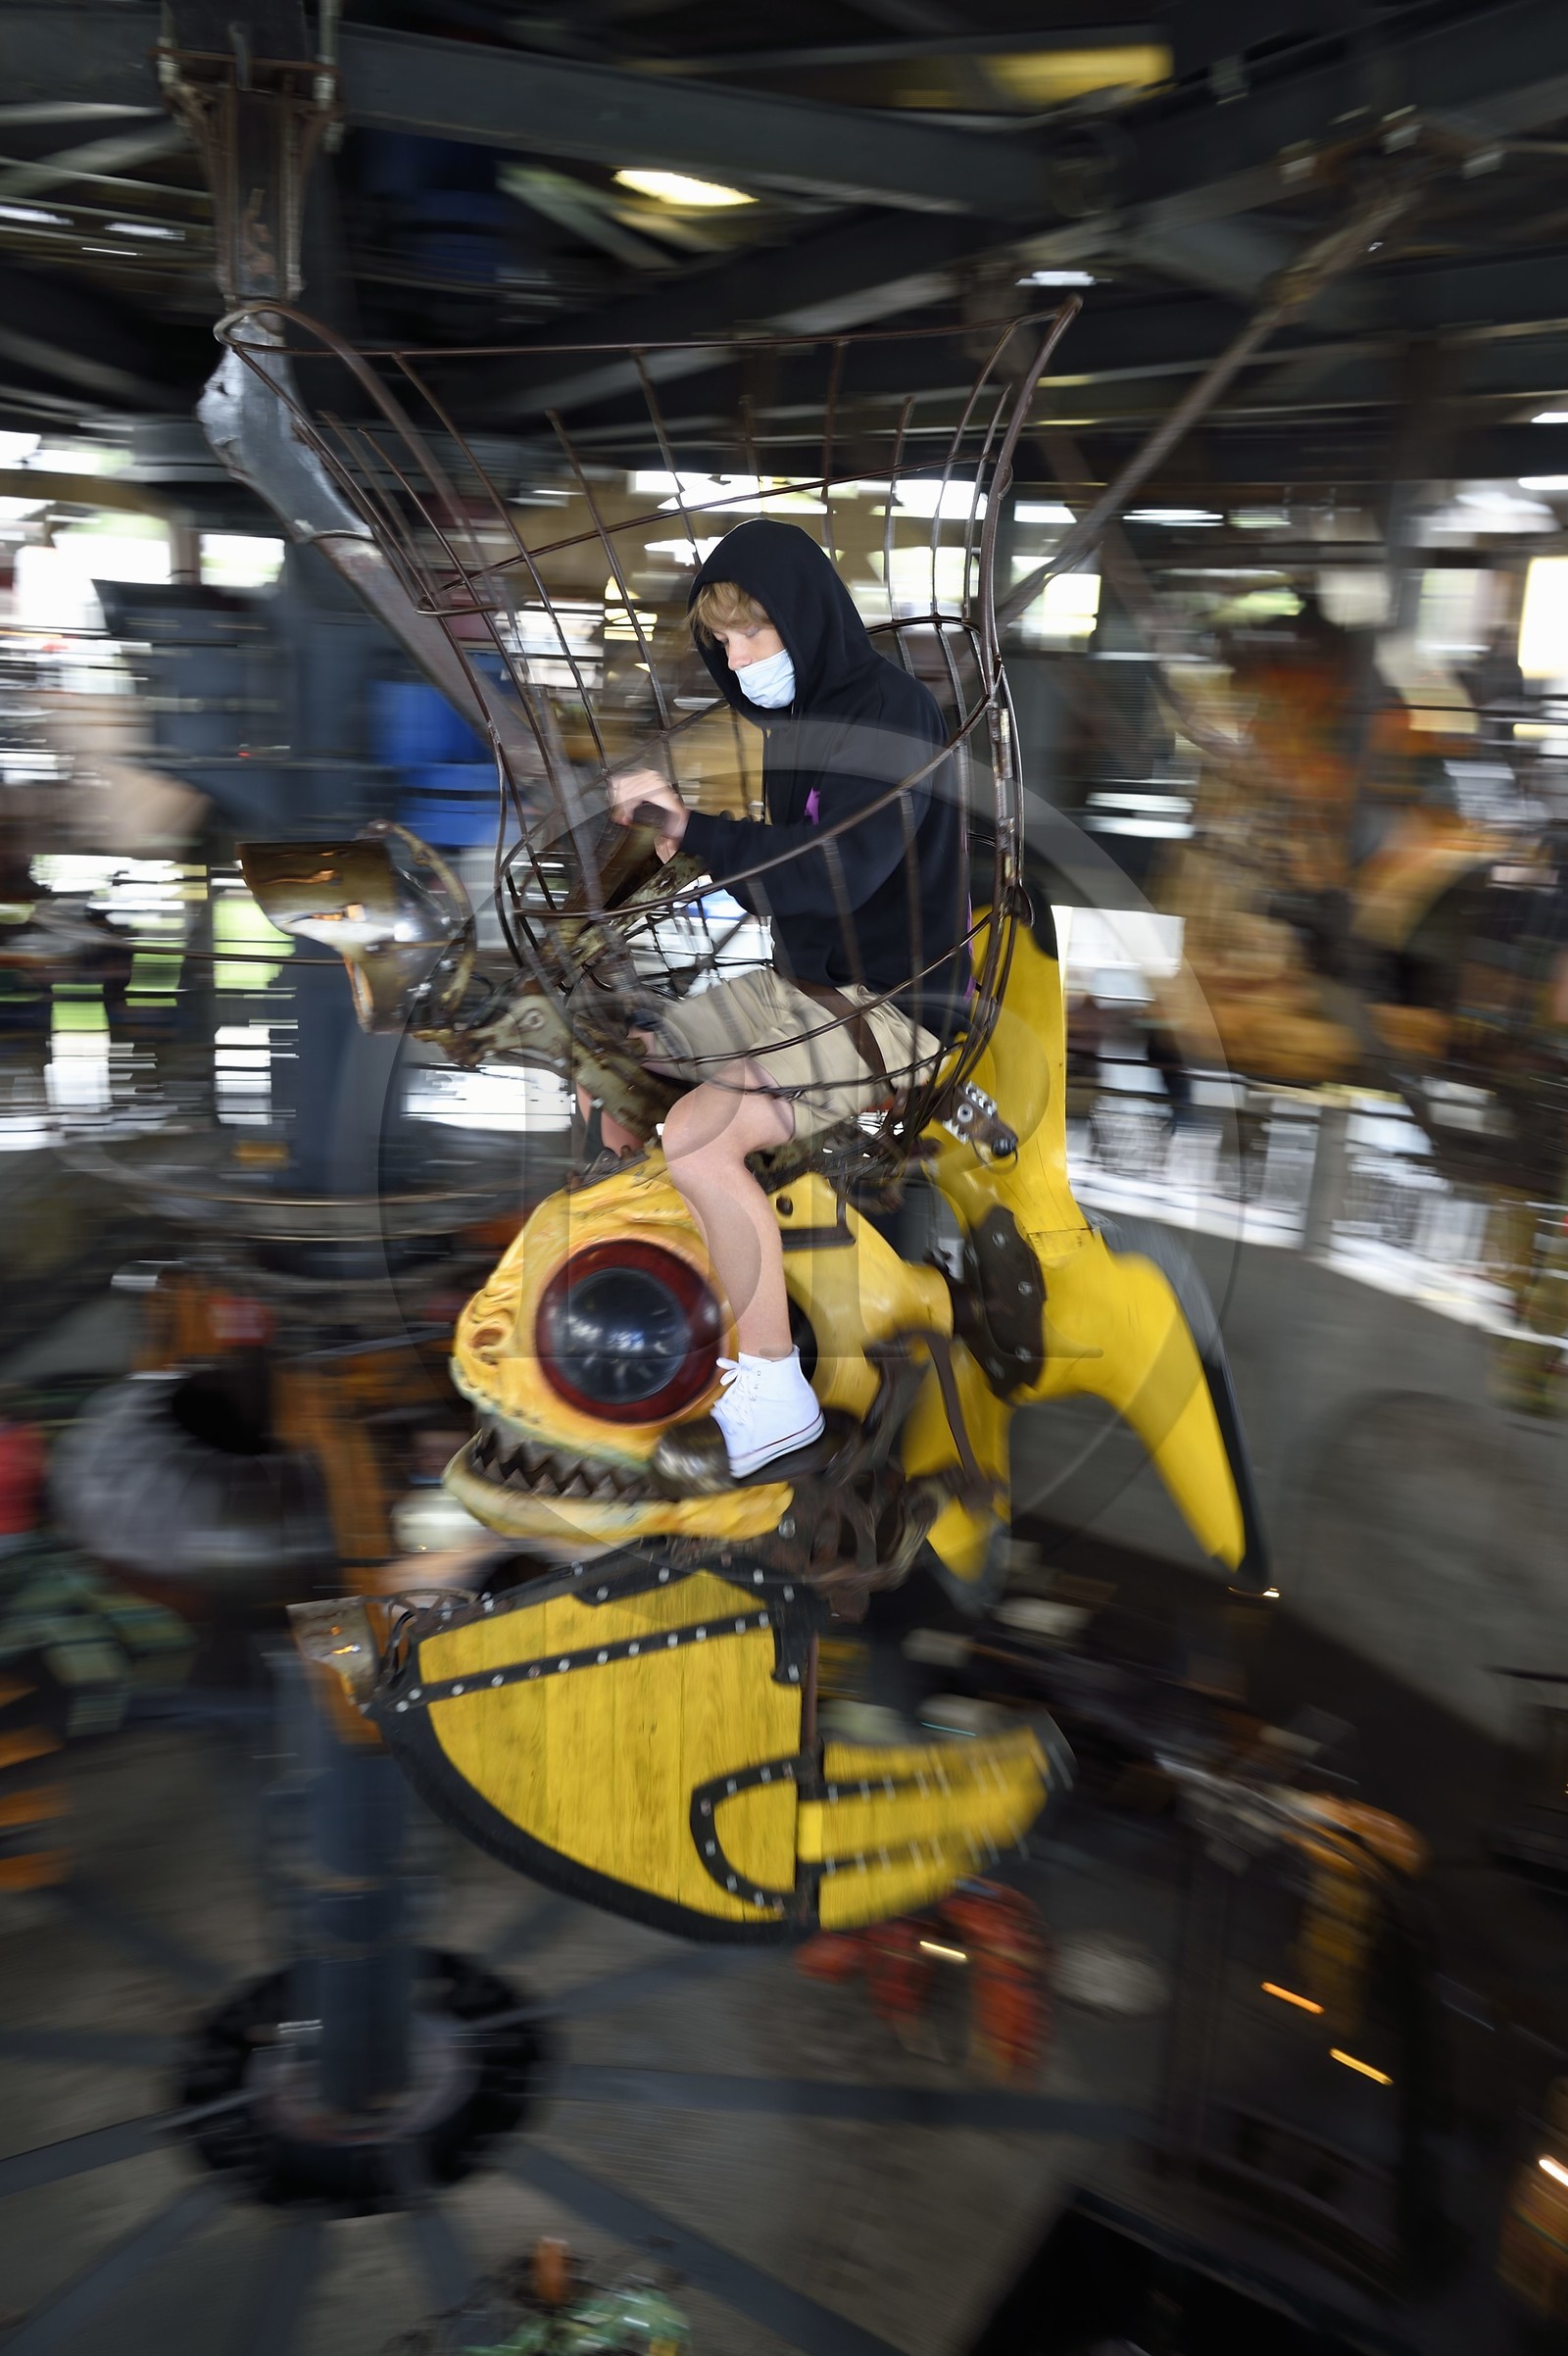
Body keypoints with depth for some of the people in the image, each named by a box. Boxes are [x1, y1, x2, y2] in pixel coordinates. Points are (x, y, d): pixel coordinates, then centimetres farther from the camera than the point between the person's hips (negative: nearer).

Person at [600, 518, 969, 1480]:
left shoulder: (893, 711, -16)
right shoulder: (802, 713, 9)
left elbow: (841, 869, -30)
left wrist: (697, 829, -26)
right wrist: (704, 853, -4)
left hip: (893, 1003, -9)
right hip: (803, 984, 9)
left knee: (696, 1137, -27)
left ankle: (774, 1390, -14)